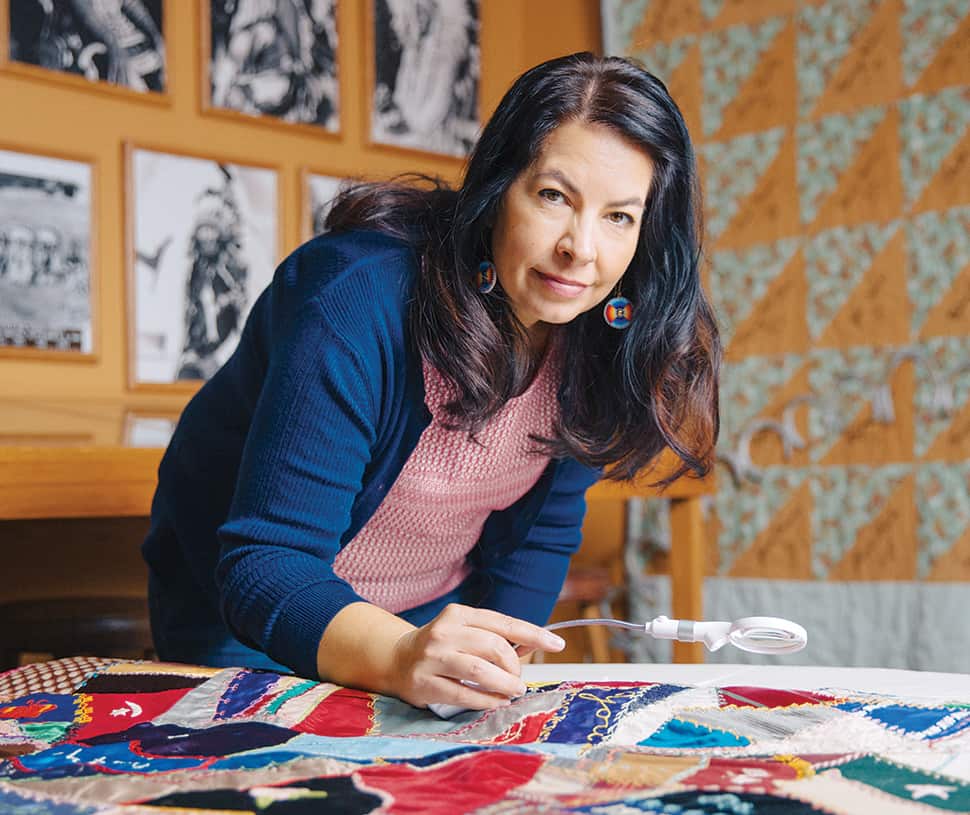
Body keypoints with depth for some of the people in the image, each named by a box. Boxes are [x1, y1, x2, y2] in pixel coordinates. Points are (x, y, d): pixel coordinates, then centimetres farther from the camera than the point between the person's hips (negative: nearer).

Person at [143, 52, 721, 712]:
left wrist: (494, 671, -13)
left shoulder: (603, 336, -13)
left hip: (442, 613, 4)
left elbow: (543, 530, -2)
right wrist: (399, 658, -50)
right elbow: (264, 566, -33)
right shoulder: (356, 303, -31)